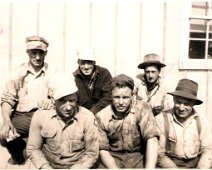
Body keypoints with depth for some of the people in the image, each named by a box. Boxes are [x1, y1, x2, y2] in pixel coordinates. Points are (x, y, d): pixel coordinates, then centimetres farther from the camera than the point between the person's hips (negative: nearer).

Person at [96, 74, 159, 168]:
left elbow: (152, 140, -21)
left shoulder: (142, 109, -12)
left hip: (137, 155, 0)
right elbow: (103, 149, -5)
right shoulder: (101, 116, -8)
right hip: (113, 156, 1)